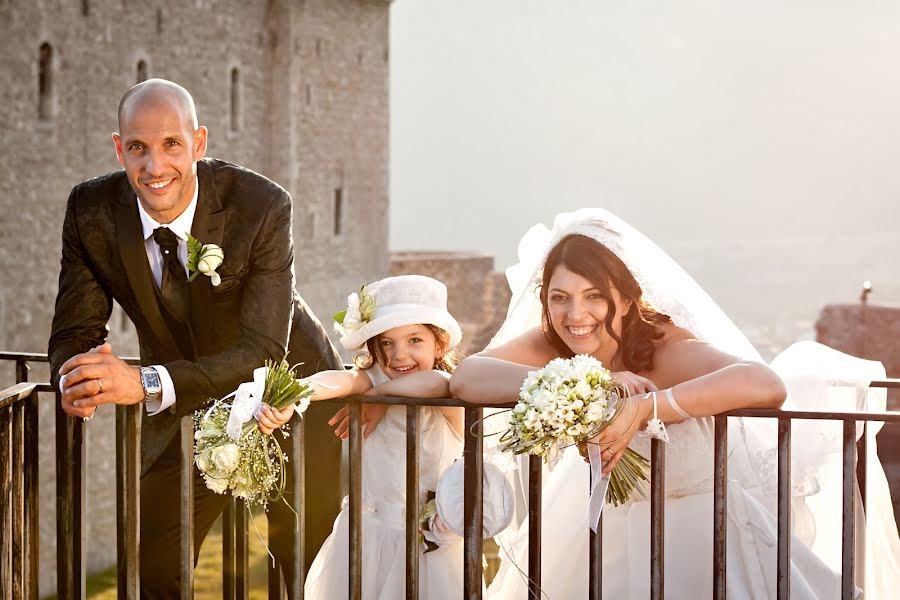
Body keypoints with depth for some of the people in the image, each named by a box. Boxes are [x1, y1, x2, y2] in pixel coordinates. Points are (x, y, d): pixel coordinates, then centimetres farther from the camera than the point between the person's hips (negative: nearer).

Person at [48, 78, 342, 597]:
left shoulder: (264, 206, -28)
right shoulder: (93, 210, -16)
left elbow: (264, 353, -33)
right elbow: (75, 332, -11)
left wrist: (148, 383, -47)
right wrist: (77, 380, -37)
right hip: (185, 411, 3)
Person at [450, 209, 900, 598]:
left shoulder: (668, 350, -29)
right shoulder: (551, 346, -14)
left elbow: (768, 385, -48)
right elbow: (465, 378, -32)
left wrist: (643, 408, -54)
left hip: (702, 520, -4)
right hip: (609, 519, 5)